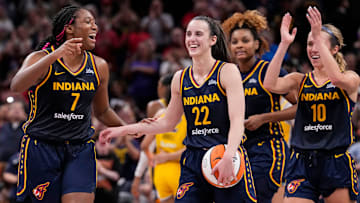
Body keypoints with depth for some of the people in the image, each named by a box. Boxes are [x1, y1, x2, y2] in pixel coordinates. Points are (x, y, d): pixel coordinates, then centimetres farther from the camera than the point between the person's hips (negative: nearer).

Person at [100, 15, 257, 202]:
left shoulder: (227, 71, -5)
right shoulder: (180, 78, 10)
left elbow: (237, 121, -13)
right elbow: (168, 122, 23)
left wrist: (228, 157, -28)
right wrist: (123, 130, 19)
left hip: (230, 163, -4)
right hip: (193, 161, 4)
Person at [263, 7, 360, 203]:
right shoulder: (300, 81, 10)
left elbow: (337, 78, -23)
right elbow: (270, 84, -8)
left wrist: (318, 37, -23)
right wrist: (284, 44, -12)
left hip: (336, 164, -2)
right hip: (301, 163, 2)